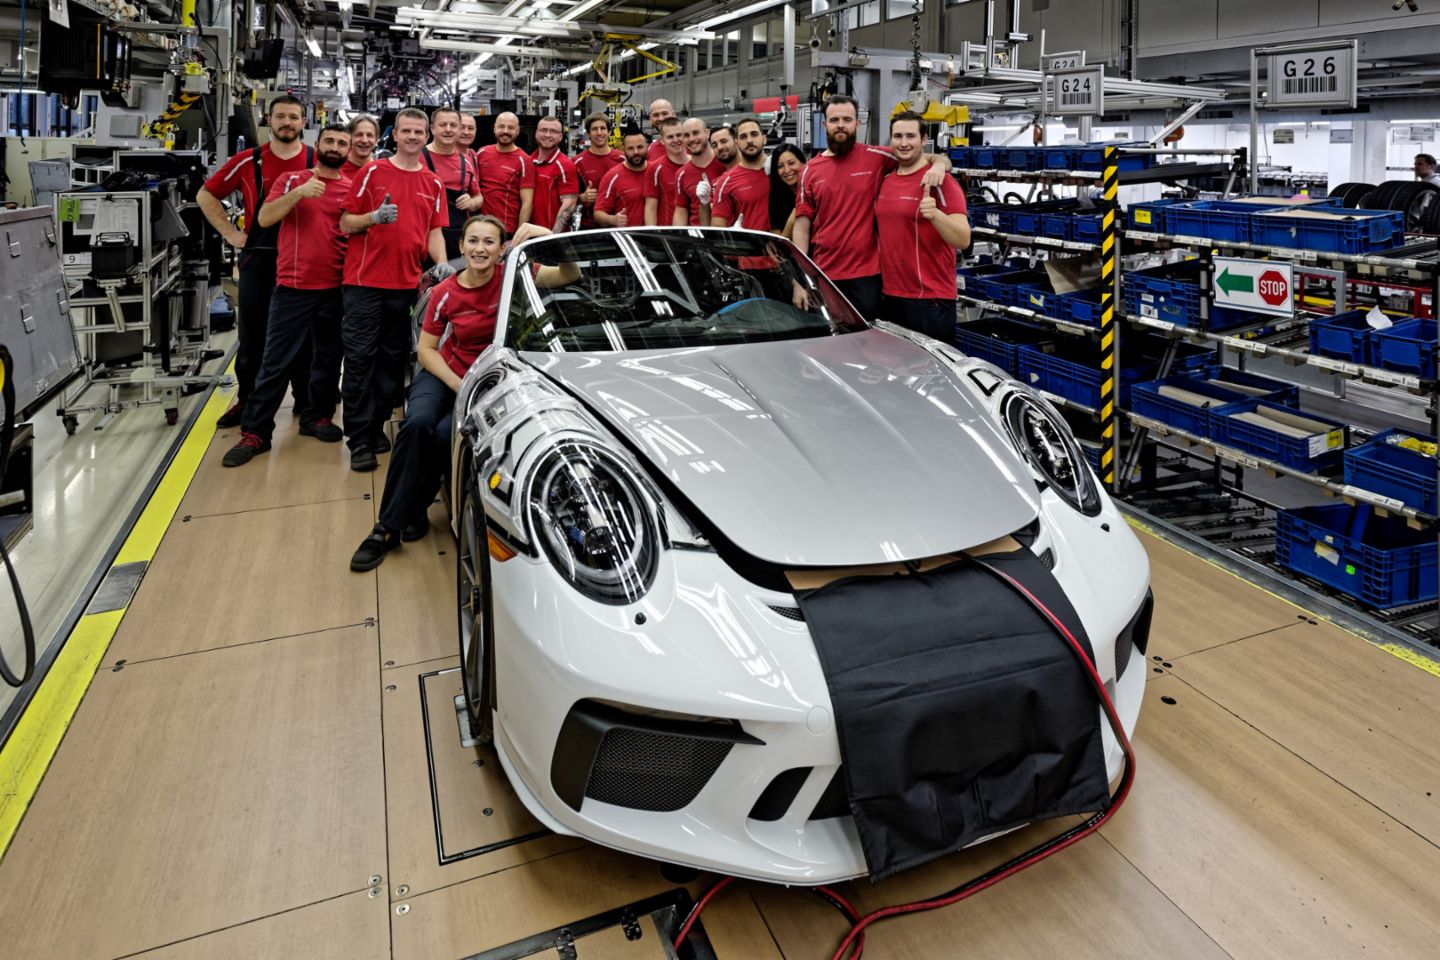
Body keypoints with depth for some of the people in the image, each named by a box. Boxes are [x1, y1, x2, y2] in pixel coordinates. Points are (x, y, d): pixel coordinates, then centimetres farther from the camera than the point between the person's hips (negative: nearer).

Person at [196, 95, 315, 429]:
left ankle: (305, 400, 18)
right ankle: (246, 401, 16)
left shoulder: (318, 162, 0)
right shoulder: (248, 161, 2)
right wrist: (231, 234, 3)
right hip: (258, 260, 1)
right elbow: (205, 196, 11)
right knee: (252, 335, 6)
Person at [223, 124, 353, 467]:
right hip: (292, 287, -2)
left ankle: (317, 416, 28)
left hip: (336, 289, 2)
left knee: (328, 359, 12)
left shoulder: (354, 188, 8)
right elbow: (264, 218, -7)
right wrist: (299, 192, -18)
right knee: (275, 362, -1)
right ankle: (255, 432, 4)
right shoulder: (292, 179, 5)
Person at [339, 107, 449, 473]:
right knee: (360, 358, -4)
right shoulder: (372, 172, 3)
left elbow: (435, 231, 9)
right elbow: (346, 222, 2)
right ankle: (360, 440, 1)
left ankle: (377, 426, 21)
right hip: (365, 280, -3)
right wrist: (374, 217, -18)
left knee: (393, 360, 9)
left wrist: (442, 264, -9)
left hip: (407, 283, 3)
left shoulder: (433, 184, 13)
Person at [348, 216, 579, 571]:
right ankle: (387, 527, -21)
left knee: (446, 433, -28)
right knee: (417, 422, -29)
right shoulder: (445, 293, -6)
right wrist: (458, 385, -16)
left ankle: (415, 510, -4)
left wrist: (549, 236, -34)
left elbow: (570, 276, -18)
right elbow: (426, 350, -1)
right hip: (446, 374, 1)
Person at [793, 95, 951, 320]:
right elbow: (802, 226, 4)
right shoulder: (810, 170, 6)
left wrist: (938, 164, -20)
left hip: (866, 276, -2)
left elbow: (928, 158, 5)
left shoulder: (875, 158, 2)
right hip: (822, 277, 2)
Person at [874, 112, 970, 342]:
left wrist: (934, 214, -36)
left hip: (929, 300, -7)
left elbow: (963, 240, -19)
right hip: (889, 297, 7)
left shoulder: (940, 182, -10)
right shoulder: (886, 180, 10)